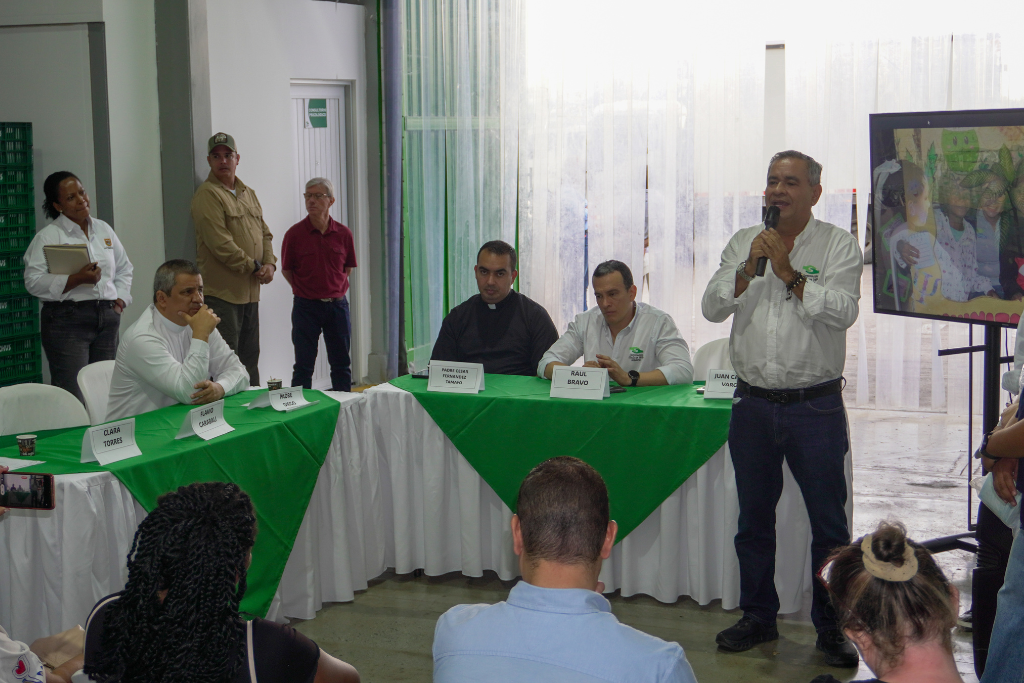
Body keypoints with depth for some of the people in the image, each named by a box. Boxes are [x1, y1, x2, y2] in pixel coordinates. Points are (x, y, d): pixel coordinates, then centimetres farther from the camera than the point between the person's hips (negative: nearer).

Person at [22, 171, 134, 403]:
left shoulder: (104, 230, 15)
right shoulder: (47, 236, -2)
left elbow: (124, 269, 23)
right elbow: (34, 283, -12)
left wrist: (120, 300, 7)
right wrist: (78, 279, -20)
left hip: (107, 318, 5)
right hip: (67, 320, -5)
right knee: (73, 395, -10)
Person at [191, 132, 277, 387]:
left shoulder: (248, 193, 17)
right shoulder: (207, 195, -9)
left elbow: (264, 233, 19)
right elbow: (221, 244, -17)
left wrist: (270, 264, 0)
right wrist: (254, 267, -11)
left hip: (251, 291, 8)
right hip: (222, 291, -8)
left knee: (250, 357, 13)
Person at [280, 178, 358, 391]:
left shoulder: (343, 234, 0)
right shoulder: (295, 234, -6)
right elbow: (286, 270, 3)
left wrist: (336, 291, 5)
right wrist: (305, 290, 1)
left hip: (337, 304, 2)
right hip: (306, 306, -2)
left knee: (342, 364, 9)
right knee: (304, 365, 2)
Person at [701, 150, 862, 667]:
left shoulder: (838, 245, -1)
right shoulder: (743, 243, 9)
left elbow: (842, 311, -15)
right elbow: (712, 308, 0)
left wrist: (789, 272, -18)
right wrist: (749, 269, -14)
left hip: (816, 406, -3)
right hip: (754, 405, 4)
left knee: (829, 522, 1)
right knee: (753, 518, 13)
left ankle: (832, 627, 14)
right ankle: (758, 617, 28)